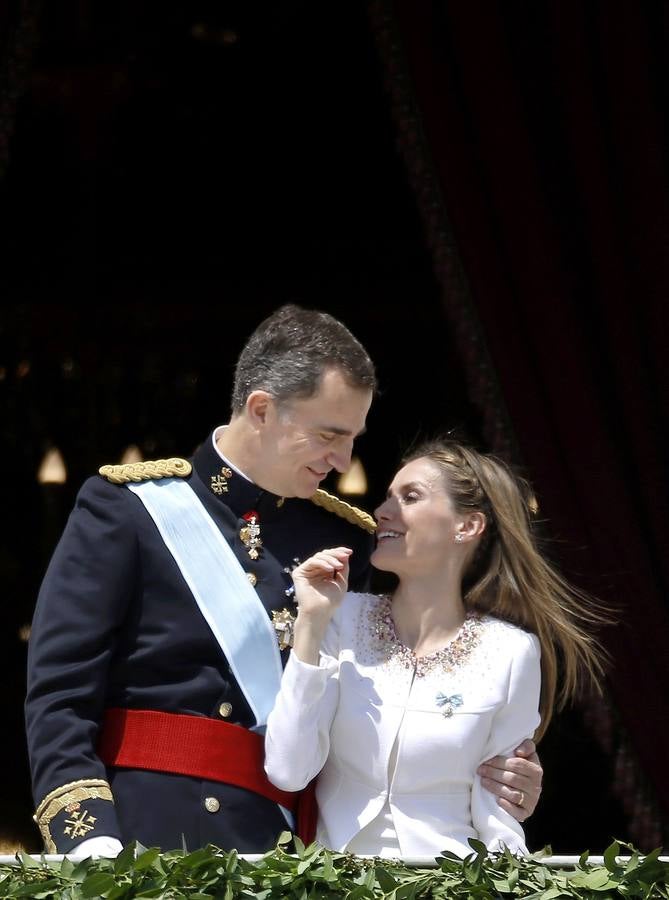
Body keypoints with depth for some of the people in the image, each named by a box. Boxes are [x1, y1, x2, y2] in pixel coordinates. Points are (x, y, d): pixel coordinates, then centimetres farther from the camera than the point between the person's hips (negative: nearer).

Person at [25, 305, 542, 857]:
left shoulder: (344, 538, 12)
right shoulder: (126, 506, 0)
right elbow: (59, 698, -5)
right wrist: (90, 841, -18)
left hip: (282, 848, 4)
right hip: (144, 833, -4)